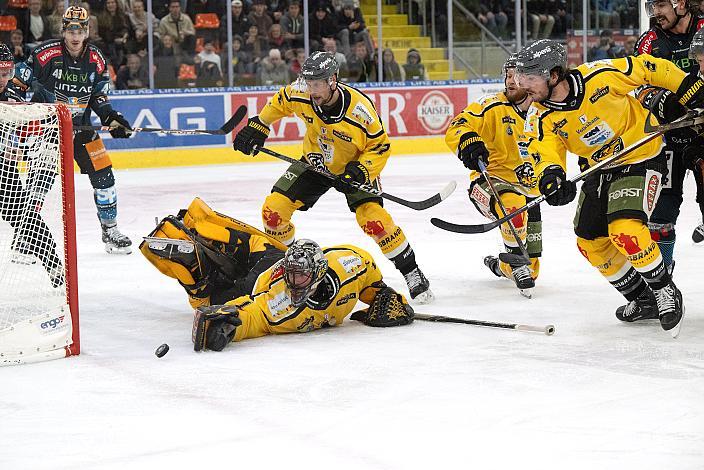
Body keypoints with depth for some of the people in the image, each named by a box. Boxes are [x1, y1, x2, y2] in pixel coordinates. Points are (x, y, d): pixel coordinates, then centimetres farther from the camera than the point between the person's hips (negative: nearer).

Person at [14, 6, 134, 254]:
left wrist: (112, 119, -4)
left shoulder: (96, 60, -1)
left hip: (80, 126, 5)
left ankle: (110, 231, 18)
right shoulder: (46, 53, -15)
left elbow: (99, 97, 10)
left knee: (103, 175, 3)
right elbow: (19, 83, -9)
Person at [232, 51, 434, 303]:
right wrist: (257, 126, 5)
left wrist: (360, 171, -32)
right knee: (273, 209, -6)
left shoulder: (360, 109, -32)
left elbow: (380, 147, -19)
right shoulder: (300, 95, -22)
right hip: (314, 164, 4)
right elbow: (280, 101, 3)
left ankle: (411, 272, -5)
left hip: (354, 167, -4)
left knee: (373, 220, -23)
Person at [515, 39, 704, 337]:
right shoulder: (541, 119, -12)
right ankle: (643, 301, 25)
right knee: (590, 243, 7)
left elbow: (650, 69, -13)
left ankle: (666, 292, -1)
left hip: (642, 158, -7)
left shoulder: (600, 75, -25)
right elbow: (545, 152, -24)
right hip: (599, 168, 7)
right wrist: (551, 174, -48)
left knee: (624, 230, -24)